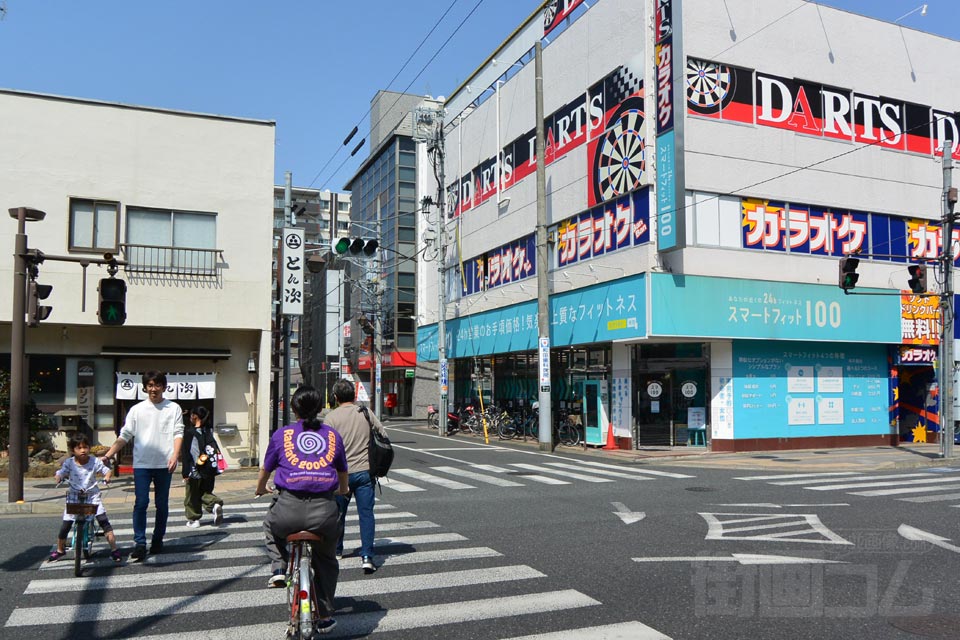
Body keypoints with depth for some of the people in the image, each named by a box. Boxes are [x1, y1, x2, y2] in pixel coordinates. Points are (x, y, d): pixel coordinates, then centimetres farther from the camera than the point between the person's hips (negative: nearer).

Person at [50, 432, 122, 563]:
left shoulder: (95, 462, -4)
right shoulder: (69, 463, -4)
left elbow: (106, 470, 0)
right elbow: (60, 473, -8)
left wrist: (107, 477, -21)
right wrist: (59, 478, -30)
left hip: (92, 495, -1)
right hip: (74, 497, 1)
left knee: (103, 520, -14)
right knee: (65, 525, 1)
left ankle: (114, 549, -6)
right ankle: (60, 550, 29)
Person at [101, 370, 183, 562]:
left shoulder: (174, 408, 4)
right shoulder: (136, 410, 7)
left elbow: (178, 434, 0)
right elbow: (125, 435, 5)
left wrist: (175, 456, -14)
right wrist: (109, 454, -7)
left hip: (164, 464, 0)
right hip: (141, 464, 0)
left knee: (162, 504, 8)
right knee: (141, 503, -6)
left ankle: (158, 540, 22)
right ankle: (140, 544, 0)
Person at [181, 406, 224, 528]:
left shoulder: (189, 432, -11)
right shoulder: (209, 431, 4)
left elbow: (186, 453, -13)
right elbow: (216, 450, 8)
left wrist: (185, 472, -11)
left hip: (195, 471, -4)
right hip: (210, 470, 4)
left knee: (192, 497, 13)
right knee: (206, 492, 17)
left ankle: (193, 519, 18)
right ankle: (215, 504, -10)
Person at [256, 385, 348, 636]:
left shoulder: (281, 434, 9)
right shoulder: (333, 435, 14)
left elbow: (265, 472, 22)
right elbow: (343, 474, 28)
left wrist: (260, 490, 46)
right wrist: (342, 491, 51)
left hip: (289, 508, -1)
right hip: (324, 510, 1)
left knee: (271, 525, 36)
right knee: (326, 561, 26)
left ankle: (278, 569, 20)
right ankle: (325, 617, 32)